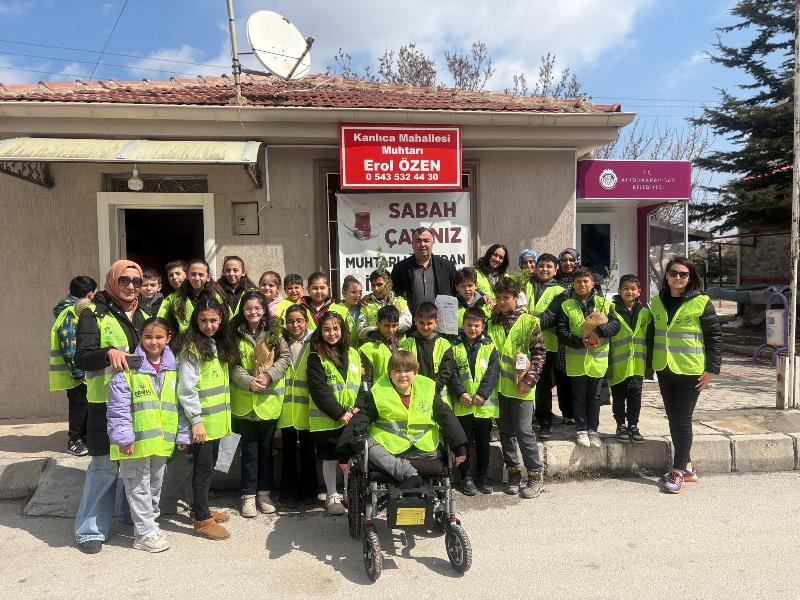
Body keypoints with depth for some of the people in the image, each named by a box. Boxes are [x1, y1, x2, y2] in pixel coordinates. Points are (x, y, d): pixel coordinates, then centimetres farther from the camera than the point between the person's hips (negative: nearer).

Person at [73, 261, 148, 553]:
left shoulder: (143, 316, 15)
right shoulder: (94, 314, -3)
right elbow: (82, 358, -11)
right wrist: (109, 352, -28)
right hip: (107, 401, -5)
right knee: (105, 464, -4)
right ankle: (91, 529, 10)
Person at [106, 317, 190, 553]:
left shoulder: (173, 370, 5)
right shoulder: (129, 368, -11)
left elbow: (180, 405, 11)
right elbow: (118, 407, -13)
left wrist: (182, 434, 10)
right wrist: (123, 436, -17)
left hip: (162, 441, 5)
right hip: (137, 441, -5)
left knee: (156, 484, 19)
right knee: (139, 487, 5)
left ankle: (149, 521, 36)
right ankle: (145, 533, 16)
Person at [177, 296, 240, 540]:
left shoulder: (220, 345, 10)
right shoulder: (192, 347, -15)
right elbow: (186, 389, -19)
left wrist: (222, 415, 14)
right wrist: (196, 420, -20)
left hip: (217, 419, 8)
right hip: (201, 421, -8)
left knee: (209, 465, 18)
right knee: (203, 468, 1)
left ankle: (201, 508, 33)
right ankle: (202, 520, 12)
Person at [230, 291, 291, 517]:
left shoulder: (274, 332, 2)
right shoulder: (236, 333, 0)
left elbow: (285, 357, -3)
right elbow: (233, 365, -4)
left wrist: (269, 376, -17)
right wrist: (249, 381, -20)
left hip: (270, 400, 1)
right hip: (244, 401, -1)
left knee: (266, 448, 12)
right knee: (249, 449, 6)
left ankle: (264, 493, 24)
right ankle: (248, 495, 17)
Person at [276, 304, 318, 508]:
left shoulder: (313, 344, -2)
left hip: (306, 405, -2)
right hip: (286, 405, 2)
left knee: (307, 449, 9)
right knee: (288, 450, 9)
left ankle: (308, 491, 23)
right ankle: (289, 492, 21)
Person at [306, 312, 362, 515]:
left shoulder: (353, 354, 8)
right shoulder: (316, 357, -6)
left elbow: (361, 384, 7)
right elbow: (319, 391, -12)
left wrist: (355, 408, -9)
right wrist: (340, 413, -18)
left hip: (351, 419, 3)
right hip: (326, 419, -3)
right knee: (330, 458, 7)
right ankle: (332, 496, 24)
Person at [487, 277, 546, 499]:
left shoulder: (528, 321, -4)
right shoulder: (492, 322, 7)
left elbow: (539, 352, -4)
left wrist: (530, 379, -11)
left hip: (520, 387, -4)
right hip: (500, 386, 5)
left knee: (524, 431, -2)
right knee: (506, 431, 12)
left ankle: (536, 475, 12)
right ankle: (513, 473, 24)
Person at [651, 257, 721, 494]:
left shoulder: (701, 303, -7)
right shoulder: (657, 302, 7)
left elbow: (715, 336, -6)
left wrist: (711, 369, -10)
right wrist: (650, 364, 13)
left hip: (690, 370, -5)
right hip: (664, 369, 5)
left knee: (683, 419, -3)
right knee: (673, 418, 11)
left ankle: (678, 472, 6)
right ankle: (686, 466, 25)